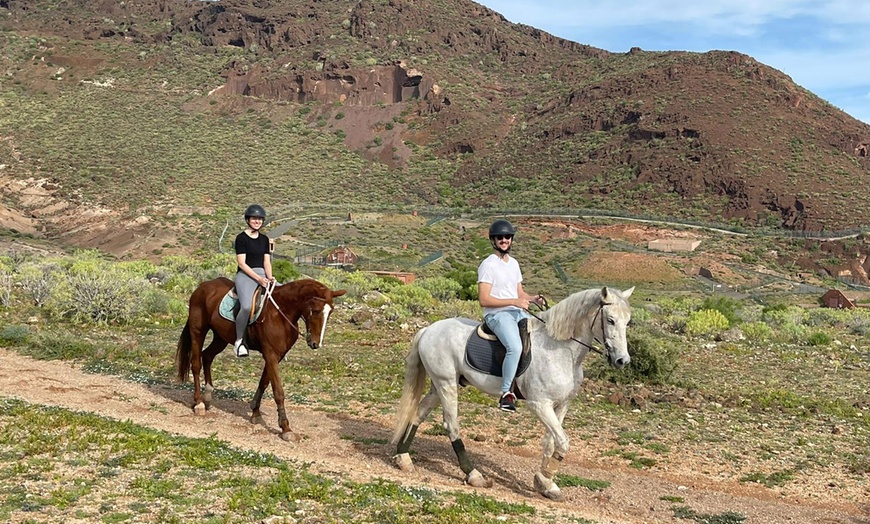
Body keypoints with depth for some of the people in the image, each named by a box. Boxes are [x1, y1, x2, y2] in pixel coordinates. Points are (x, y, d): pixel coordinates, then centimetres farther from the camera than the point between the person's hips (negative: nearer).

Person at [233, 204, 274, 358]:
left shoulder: (264, 239, 16)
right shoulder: (241, 238, -2)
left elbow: (267, 261, 11)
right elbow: (242, 263, -9)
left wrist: (269, 277, -8)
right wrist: (258, 278, -17)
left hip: (262, 275, 6)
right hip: (245, 275, -6)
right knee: (246, 306, -32)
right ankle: (239, 341, -14)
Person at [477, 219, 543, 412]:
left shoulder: (514, 263, 17)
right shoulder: (488, 265, -8)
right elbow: (484, 299, -16)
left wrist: (533, 298, 0)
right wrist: (514, 302, -20)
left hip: (518, 313, 8)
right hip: (496, 314, -8)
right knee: (515, 347, -32)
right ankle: (506, 393, -23)